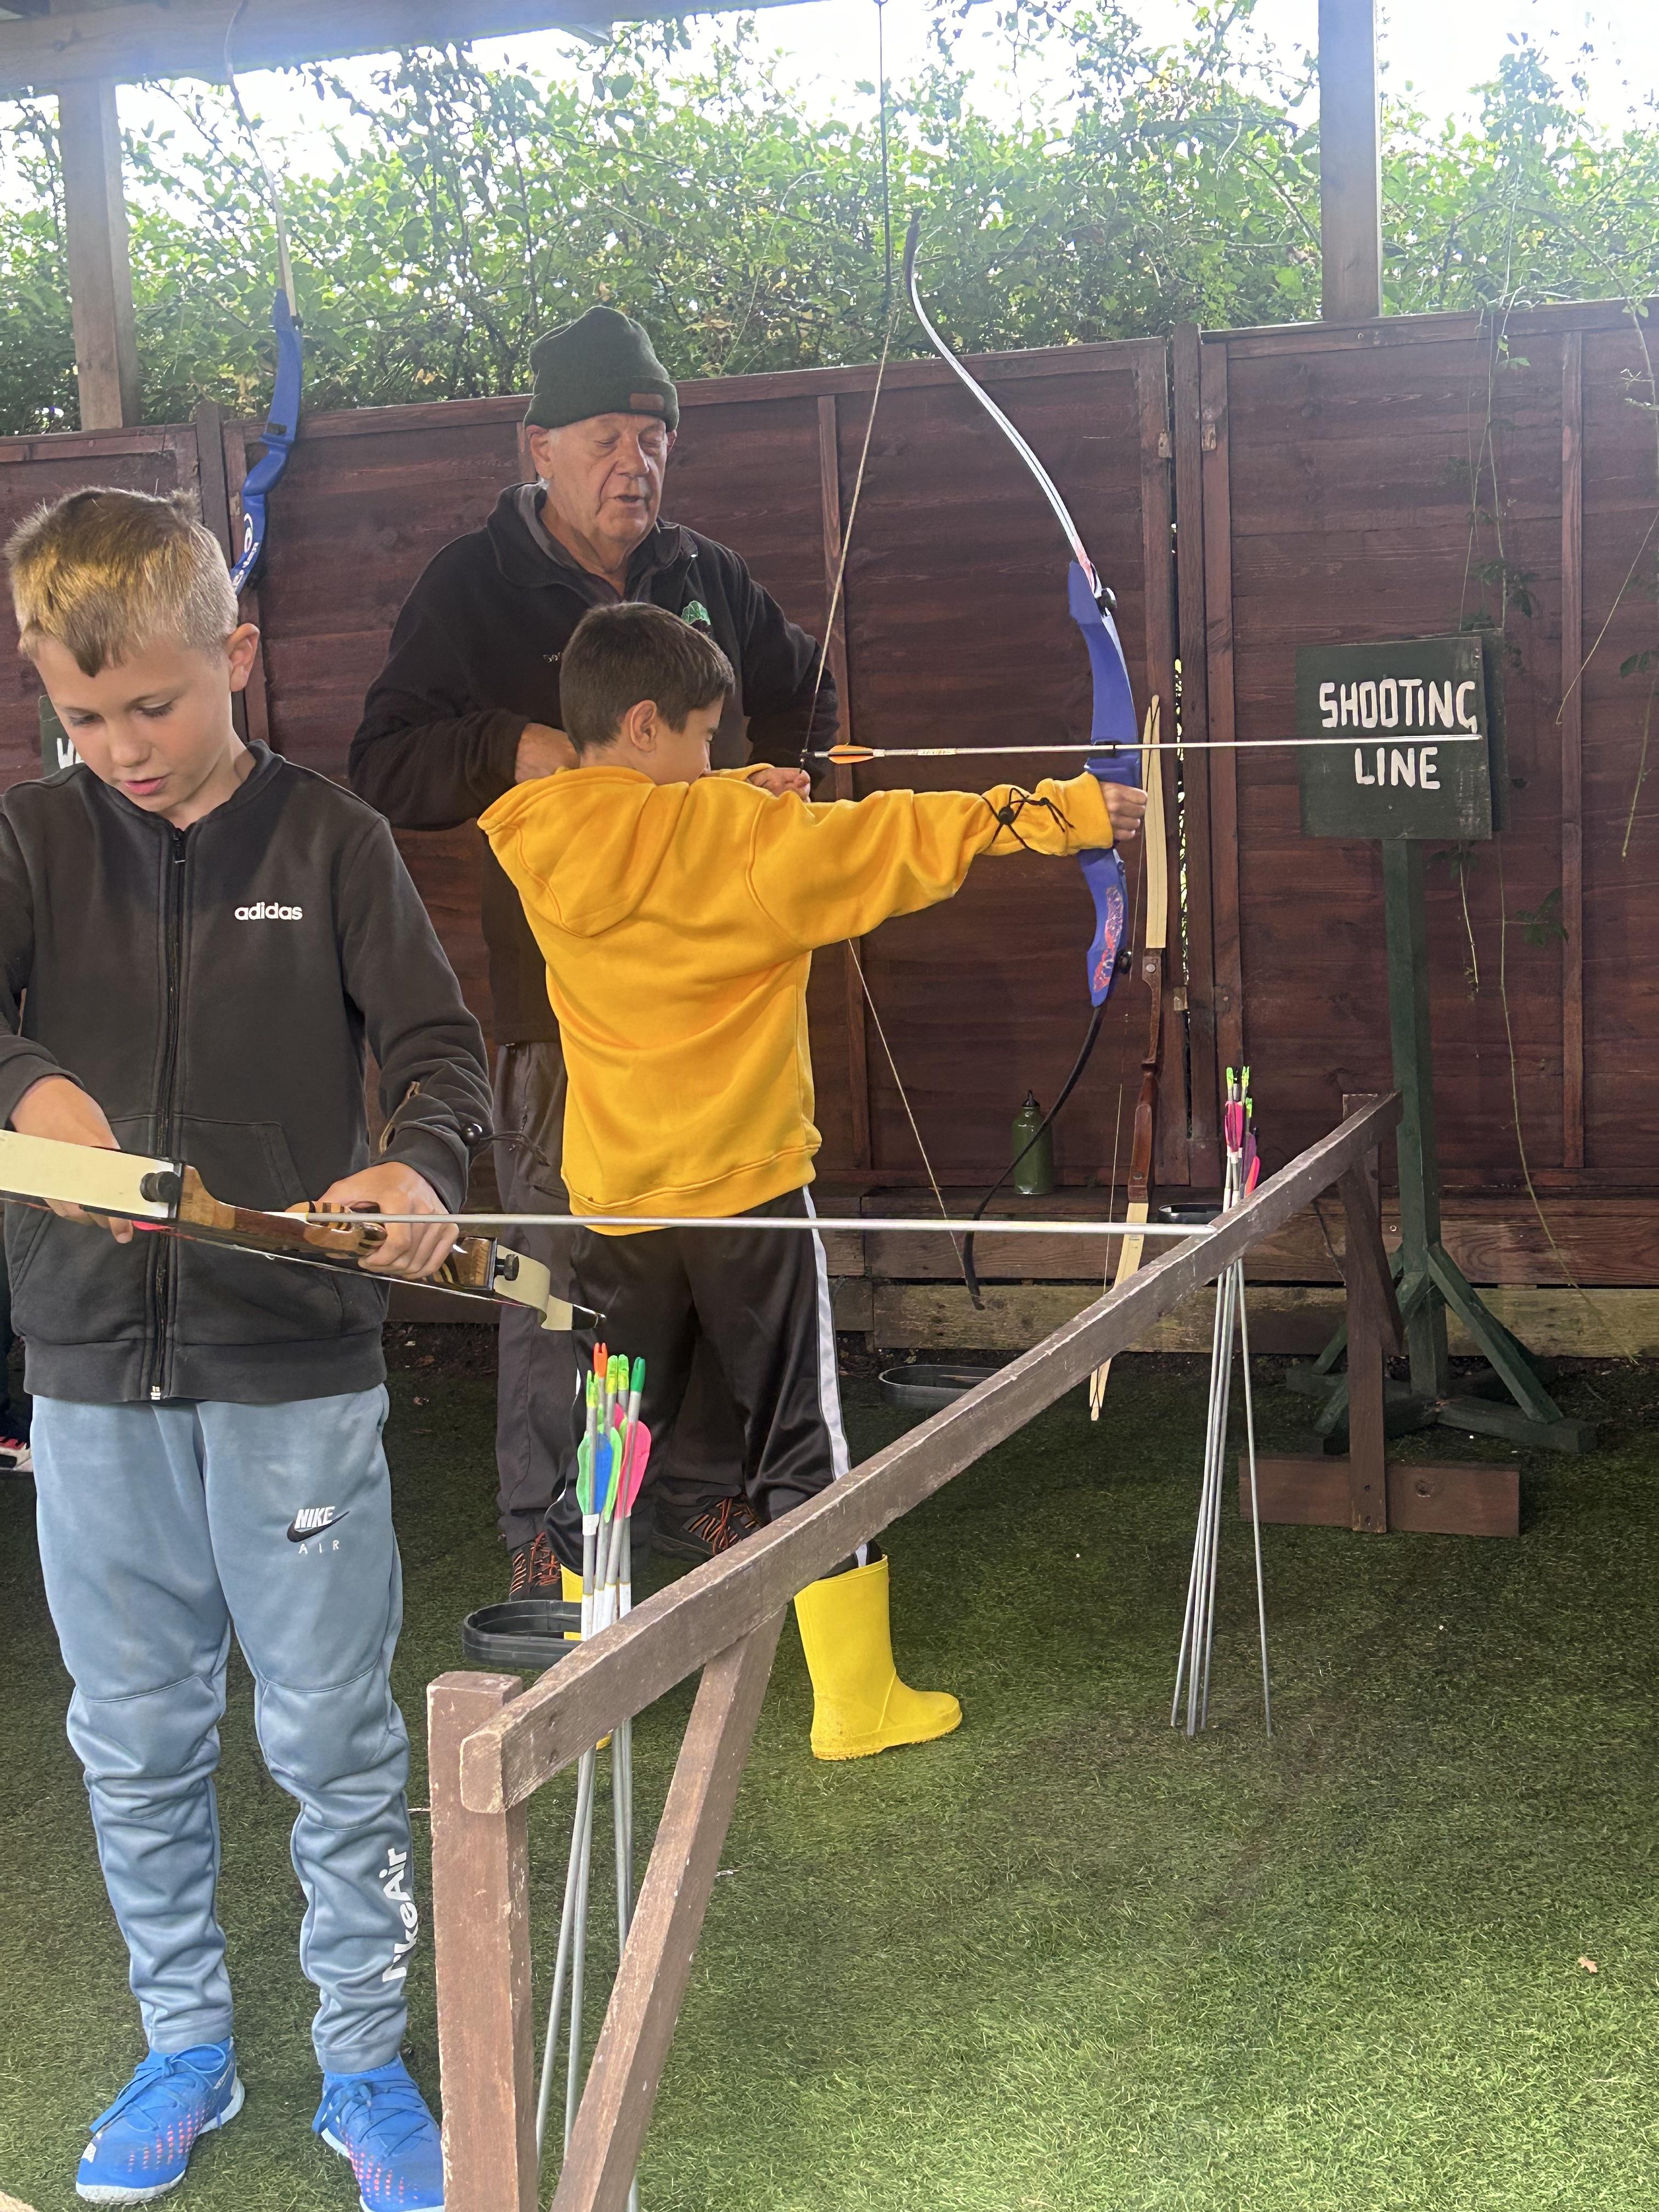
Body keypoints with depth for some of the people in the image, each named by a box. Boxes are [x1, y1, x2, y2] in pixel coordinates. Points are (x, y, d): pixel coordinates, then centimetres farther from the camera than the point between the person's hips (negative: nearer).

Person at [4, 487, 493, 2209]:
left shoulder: (329, 840, -1)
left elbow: (436, 1045, -3)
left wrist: (421, 1166, -23)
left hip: (297, 1368, -2)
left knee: (332, 1732, 6)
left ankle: (364, 2065, 23)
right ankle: (184, 2051, 32)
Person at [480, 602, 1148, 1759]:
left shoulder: (542, 846, 2)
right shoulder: (728, 835, -14)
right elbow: (885, 846, -15)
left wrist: (745, 798, 20)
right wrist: (1050, 814, -12)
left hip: (613, 1195, 5)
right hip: (742, 1185, -5)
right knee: (807, 1439, 5)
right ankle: (856, 1702, 12)